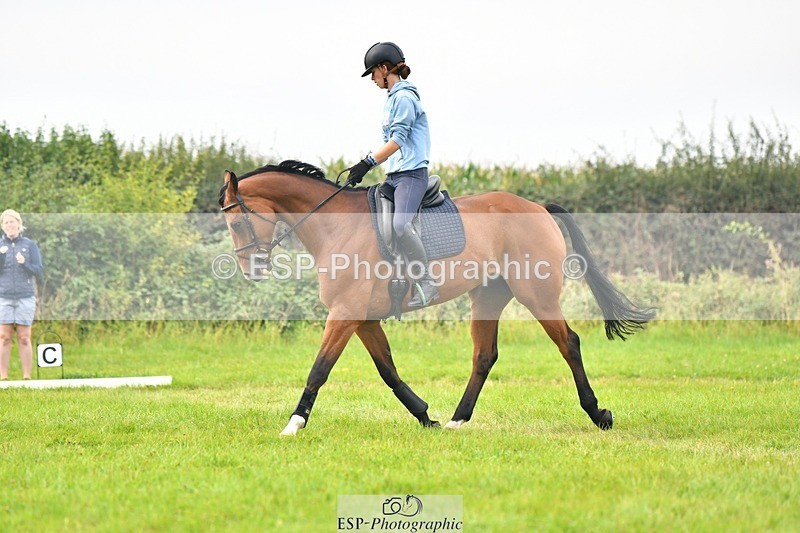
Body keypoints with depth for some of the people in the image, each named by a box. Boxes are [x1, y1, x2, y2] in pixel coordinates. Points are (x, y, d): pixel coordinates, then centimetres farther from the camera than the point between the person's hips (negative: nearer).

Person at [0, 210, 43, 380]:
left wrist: (24, 263, -18)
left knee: (24, 338, -2)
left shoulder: (30, 245, 5)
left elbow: (38, 271, 1)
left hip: (25, 297, -1)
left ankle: (27, 377, 0)